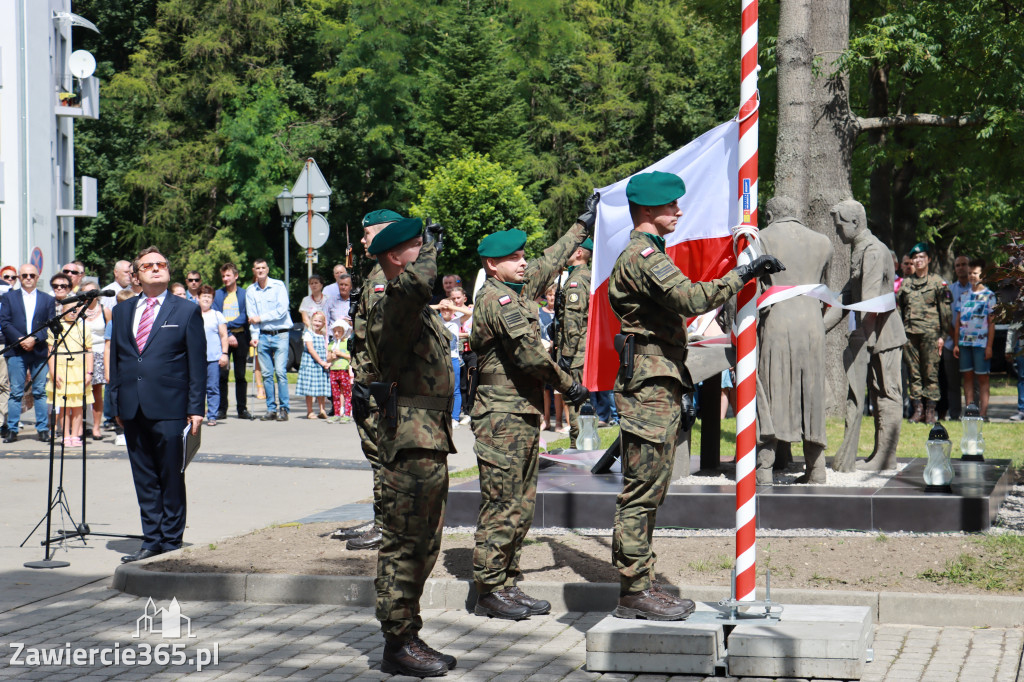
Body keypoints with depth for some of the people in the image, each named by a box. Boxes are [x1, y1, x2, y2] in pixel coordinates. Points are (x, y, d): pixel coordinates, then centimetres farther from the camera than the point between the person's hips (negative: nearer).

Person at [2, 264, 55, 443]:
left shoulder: (48, 299, 11)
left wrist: (35, 339, -11)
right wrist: (20, 339, -12)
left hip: (40, 352, 0)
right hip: (16, 351, 0)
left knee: (40, 392, 2)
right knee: (16, 392, 0)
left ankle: (42, 429, 7)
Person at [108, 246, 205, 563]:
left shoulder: (187, 311, 3)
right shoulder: (122, 311, 14)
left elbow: (197, 363, 0)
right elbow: (115, 359, 16)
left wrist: (196, 408, -6)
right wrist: (116, 403, 8)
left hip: (170, 409, -4)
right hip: (133, 409, 4)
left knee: (172, 478, 0)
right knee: (144, 479, 8)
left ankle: (171, 542, 8)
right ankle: (151, 541, 15)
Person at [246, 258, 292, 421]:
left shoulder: (278, 286, -1)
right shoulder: (250, 291, 9)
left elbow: (282, 310, -9)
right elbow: (252, 316, 5)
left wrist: (261, 318, -8)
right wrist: (254, 336, -7)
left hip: (280, 335, -3)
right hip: (263, 336, 3)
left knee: (280, 372, -11)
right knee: (267, 374, 2)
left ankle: (283, 409, -7)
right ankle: (272, 409, 7)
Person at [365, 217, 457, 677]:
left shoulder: (420, 311, 20)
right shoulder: (390, 307, -14)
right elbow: (417, 281, -35)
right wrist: (429, 253, -16)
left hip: (430, 440, 10)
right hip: (410, 438, -10)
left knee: (423, 544, 15)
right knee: (404, 544, -6)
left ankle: (408, 636, 23)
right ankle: (398, 643, -1)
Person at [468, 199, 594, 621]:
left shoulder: (518, 290, 15)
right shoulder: (496, 298, -13)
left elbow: (551, 263, 32)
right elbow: (530, 353, -20)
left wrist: (584, 225, 40)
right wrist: (569, 386, -10)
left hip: (524, 415, 10)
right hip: (503, 417, -10)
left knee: (522, 506, 11)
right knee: (501, 507, -6)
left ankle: (508, 586, 16)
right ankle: (489, 592, -2)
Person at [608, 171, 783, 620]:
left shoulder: (646, 254, 22)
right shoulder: (643, 256, -13)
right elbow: (691, 299, -27)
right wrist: (741, 275, -21)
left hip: (659, 386, 11)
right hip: (650, 386, -11)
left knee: (647, 492, 12)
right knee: (642, 491, -8)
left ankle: (638, 587, 16)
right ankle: (635, 591, -5)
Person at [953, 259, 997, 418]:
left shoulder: (989, 296, 1)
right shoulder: (963, 295, 13)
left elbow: (991, 323, -2)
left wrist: (989, 346, -8)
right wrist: (956, 344, 9)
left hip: (981, 342, -4)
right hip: (964, 341, 4)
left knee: (982, 377, -2)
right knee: (967, 376, 4)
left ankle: (983, 412, -2)